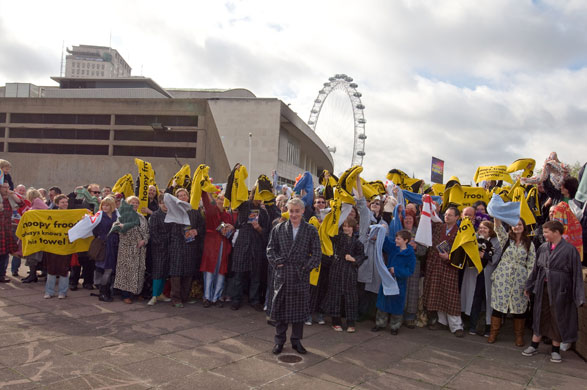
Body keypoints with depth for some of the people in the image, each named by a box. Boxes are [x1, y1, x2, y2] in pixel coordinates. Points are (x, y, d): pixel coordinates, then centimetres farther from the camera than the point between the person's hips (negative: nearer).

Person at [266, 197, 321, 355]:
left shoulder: (310, 230, 1)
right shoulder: (278, 229, 4)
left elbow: (317, 253, 1)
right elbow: (270, 248, 6)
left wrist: (306, 267, -5)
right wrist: (277, 263, -5)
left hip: (301, 277, 0)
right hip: (282, 275, 1)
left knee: (299, 308, 8)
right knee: (280, 307, 7)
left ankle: (296, 340, 24)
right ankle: (279, 340, 23)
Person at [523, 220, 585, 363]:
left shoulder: (569, 250, -11)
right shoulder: (543, 248, 3)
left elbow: (576, 274, -10)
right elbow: (536, 269, 11)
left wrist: (579, 297, -13)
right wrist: (529, 287, 15)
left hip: (560, 290, -4)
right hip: (542, 289, 4)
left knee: (558, 319, 8)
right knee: (539, 317, 13)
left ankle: (555, 350, 23)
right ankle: (534, 346, 25)